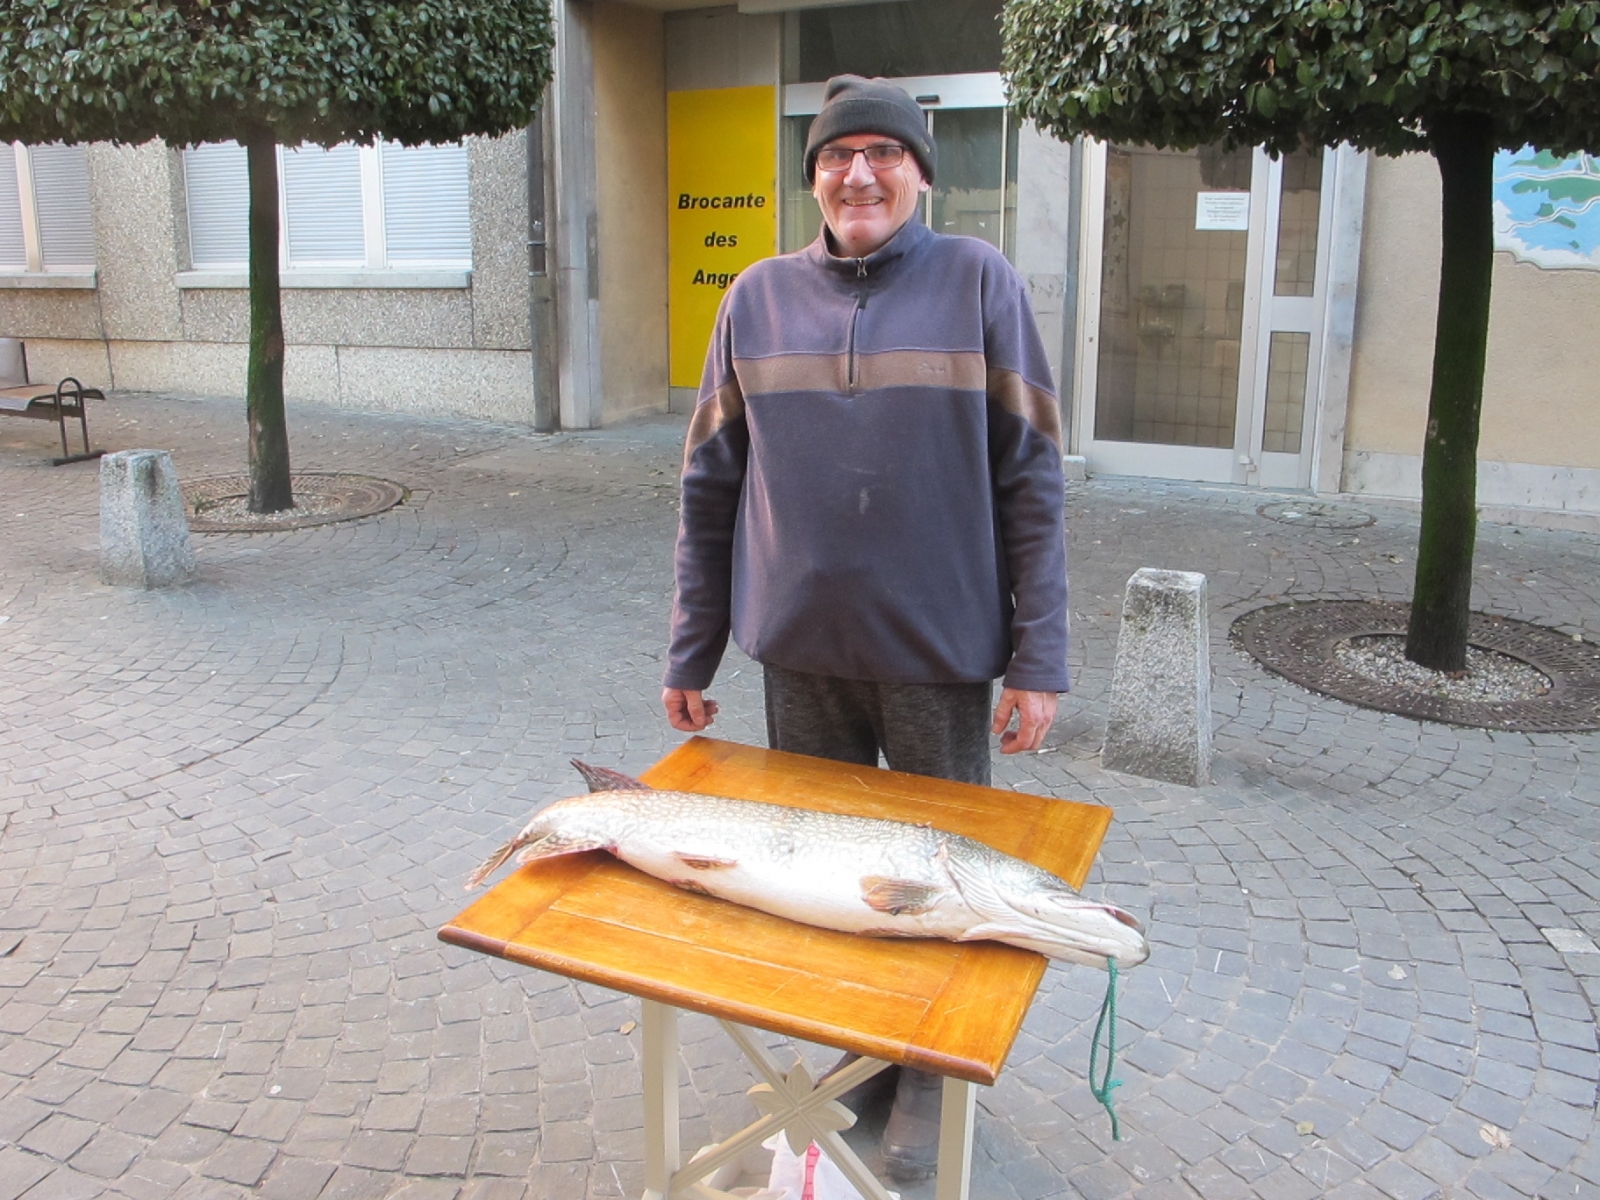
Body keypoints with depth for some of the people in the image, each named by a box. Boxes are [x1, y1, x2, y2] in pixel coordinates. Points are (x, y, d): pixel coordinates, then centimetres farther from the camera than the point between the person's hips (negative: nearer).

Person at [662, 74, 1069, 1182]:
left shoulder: (981, 284, -5)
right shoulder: (760, 298, 3)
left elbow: (1033, 482, -6)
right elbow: (711, 487, 5)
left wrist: (1039, 662, -11)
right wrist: (691, 654, 5)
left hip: (940, 654, -2)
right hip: (801, 650, 3)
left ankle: (929, 1074, 36)